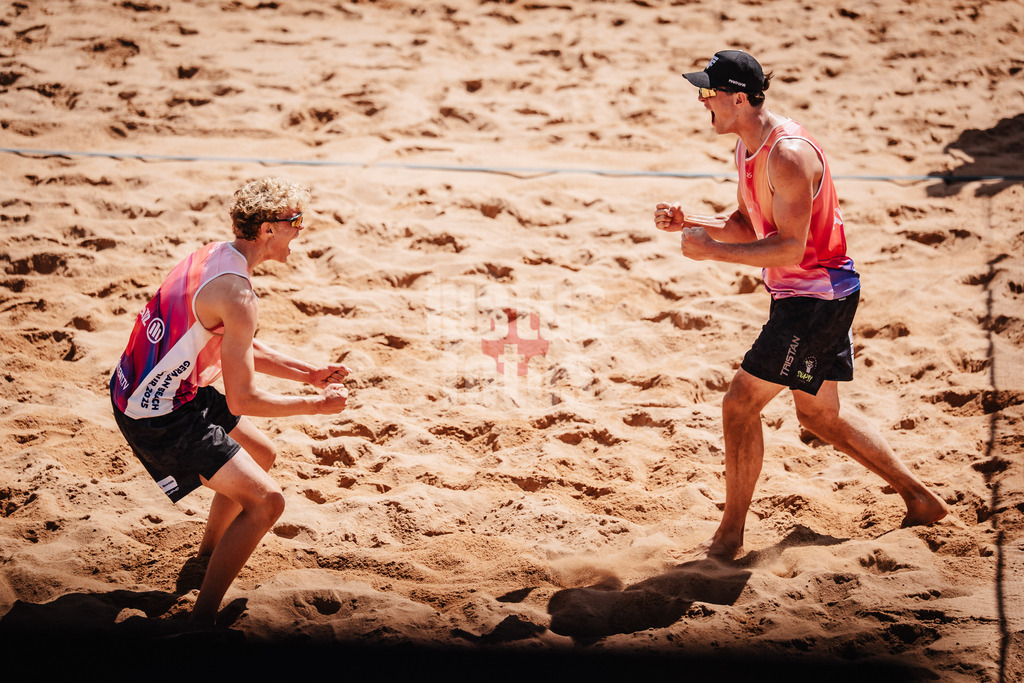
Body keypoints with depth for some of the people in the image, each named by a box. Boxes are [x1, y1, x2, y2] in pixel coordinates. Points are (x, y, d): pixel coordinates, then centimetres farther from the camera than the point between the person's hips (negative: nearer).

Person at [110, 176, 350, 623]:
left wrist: (309, 373, 13)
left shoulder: (216, 255, 4)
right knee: (265, 500, -14)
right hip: (159, 417, -10)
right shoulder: (235, 292, -26)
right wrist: (317, 405, -12)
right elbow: (242, 399, -24)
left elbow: (243, 350, 19)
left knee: (261, 455, 27)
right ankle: (201, 620, -9)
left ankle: (208, 553, 46)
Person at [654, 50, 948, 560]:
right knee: (819, 412, 18)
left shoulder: (788, 155, -24)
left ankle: (729, 538, 2)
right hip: (817, 294, 11)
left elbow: (789, 248, -27)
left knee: (741, 403, -8)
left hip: (817, 295, -11)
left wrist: (710, 250, -25)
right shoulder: (747, 146, 7)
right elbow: (747, 226, 16)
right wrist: (689, 222, 0)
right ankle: (920, 500, 27)